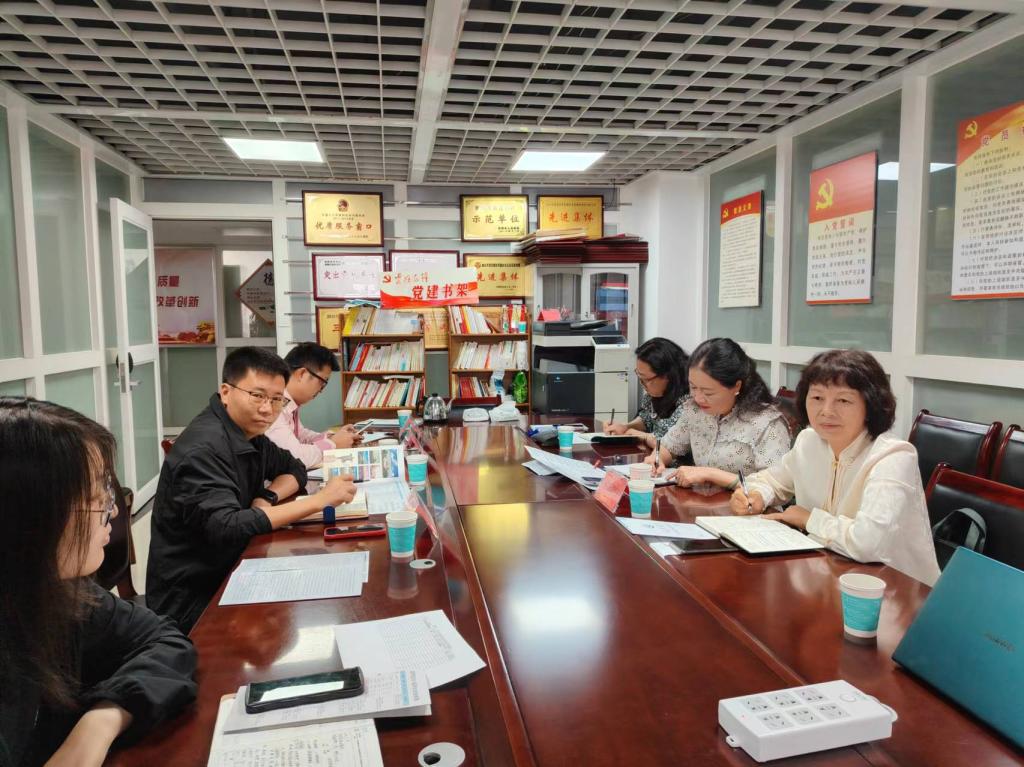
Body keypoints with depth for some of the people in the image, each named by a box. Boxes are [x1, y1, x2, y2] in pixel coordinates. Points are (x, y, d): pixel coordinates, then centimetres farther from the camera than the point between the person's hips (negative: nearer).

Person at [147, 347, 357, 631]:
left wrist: (268, 497, -8)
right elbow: (226, 529, -31)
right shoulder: (203, 448, -23)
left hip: (227, 575, 8)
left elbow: (294, 468, 15)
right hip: (191, 601, -8)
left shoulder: (249, 433, 3)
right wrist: (320, 499, -30)